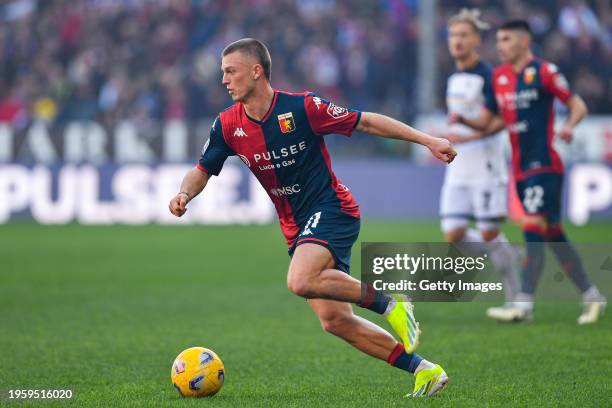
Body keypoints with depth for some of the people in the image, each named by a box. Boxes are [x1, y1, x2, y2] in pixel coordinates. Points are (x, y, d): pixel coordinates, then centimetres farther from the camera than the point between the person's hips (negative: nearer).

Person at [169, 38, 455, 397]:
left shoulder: (300, 107, -15)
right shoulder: (228, 125, 1)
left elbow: (366, 122, -8)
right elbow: (203, 170, 12)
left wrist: (427, 140, -10)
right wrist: (185, 194, -11)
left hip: (332, 209, -6)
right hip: (297, 228, 6)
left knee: (301, 280, -33)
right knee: (334, 320, -2)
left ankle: (391, 305, -14)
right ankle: (424, 370, 7)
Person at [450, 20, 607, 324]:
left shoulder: (544, 72, -7)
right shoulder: (499, 76, 12)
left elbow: (578, 105, -5)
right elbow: (486, 122, 15)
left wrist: (569, 126, -25)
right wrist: (463, 120, -5)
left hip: (544, 165, -7)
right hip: (521, 170, 7)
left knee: (533, 229, -16)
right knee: (553, 236, 10)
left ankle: (523, 304, -19)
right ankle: (591, 297, 20)